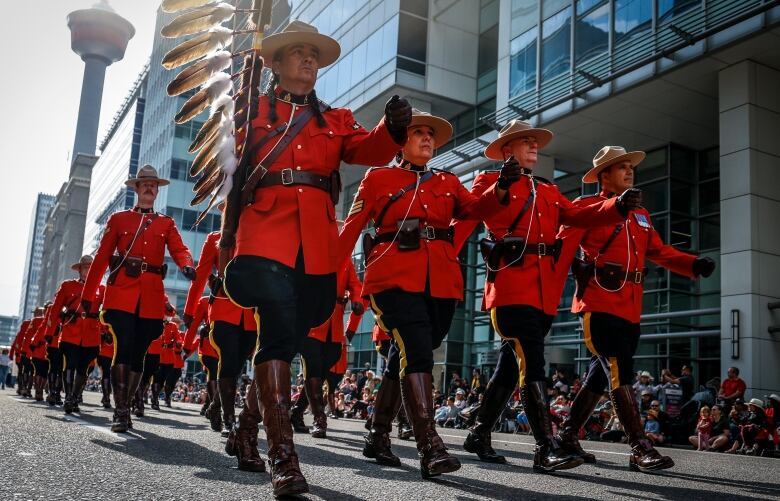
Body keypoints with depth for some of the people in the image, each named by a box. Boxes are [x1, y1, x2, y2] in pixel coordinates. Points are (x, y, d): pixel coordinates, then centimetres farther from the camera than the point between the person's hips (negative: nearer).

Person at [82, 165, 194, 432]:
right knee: (123, 348, -14)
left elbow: (179, 249, -1)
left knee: (138, 354, 6)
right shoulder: (118, 218, 13)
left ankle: (124, 407, 16)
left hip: (152, 297, 2)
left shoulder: (167, 224, 17)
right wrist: (87, 295, 6)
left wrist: (187, 266, -25)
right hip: (122, 293, -2)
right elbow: (101, 257, 10)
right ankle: (120, 411, -12)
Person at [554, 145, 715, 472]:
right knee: (620, 372, -12)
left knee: (601, 374, 11)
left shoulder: (640, 215, 22)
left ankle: (568, 434, 21)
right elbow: (562, 251, -6)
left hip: (630, 309, 8)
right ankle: (640, 449, -10)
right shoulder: (586, 207, 1)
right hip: (599, 304, -7)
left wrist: (694, 265, -1)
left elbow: (659, 251, 16)